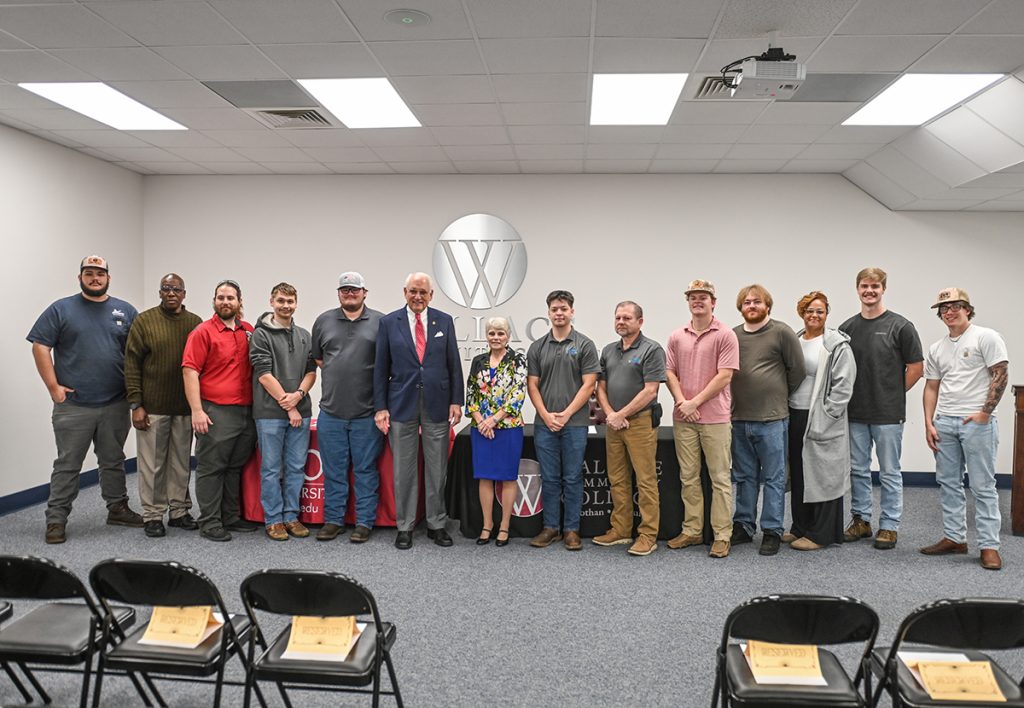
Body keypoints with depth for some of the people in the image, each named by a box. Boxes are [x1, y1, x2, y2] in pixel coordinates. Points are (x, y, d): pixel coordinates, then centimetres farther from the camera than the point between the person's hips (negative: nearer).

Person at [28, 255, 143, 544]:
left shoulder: (125, 312, 8)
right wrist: (53, 387, -8)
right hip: (73, 405, -3)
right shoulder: (61, 309, 1)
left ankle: (117, 509, 25)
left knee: (114, 461, 13)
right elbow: (40, 347, -2)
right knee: (67, 464, 2)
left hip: (116, 405, 3)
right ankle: (56, 519, 11)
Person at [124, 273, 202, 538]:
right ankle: (152, 516, 14)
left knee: (182, 463, 9)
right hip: (152, 407, -2)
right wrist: (136, 404, -8)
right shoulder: (144, 321, -1)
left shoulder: (195, 323, 6)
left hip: (185, 408, 3)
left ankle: (179, 511, 20)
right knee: (152, 464, 4)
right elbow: (132, 364, -3)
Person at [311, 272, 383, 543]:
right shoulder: (323, 321, 9)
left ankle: (364, 523, 15)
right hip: (331, 412, 2)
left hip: (367, 414, -2)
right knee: (334, 471, 10)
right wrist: (336, 376, 8)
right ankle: (333, 520, 21)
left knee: (365, 470, 5)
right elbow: (317, 359, 18)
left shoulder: (380, 323, 2)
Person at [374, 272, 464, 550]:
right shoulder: (389, 322, 2)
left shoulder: (444, 321, 5)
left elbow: (454, 364, 6)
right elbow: (381, 368, 2)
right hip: (402, 405, -1)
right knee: (404, 470, 6)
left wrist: (456, 400, 0)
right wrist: (380, 407, -2)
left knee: (437, 469, 8)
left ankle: (437, 524, 20)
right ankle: (405, 527, 18)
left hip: (437, 405, 1)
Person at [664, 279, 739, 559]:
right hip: (683, 418, 5)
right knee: (688, 477, 11)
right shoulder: (677, 337, 10)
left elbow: (724, 376, -10)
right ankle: (692, 531, 21)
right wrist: (681, 402, -7)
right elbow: (670, 372, 9)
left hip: (715, 418, -4)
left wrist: (695, 402, -12)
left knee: (720, 478, 2)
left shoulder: (725, 335, -4)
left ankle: (722, 536, 10)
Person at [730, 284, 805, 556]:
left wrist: (781, 397, 5)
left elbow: (797, 370, -2)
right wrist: (736, 401, 10)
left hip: (772, 419, -4)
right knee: (744, 478, 14)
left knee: (774, 479, 4)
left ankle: (772, 531, 13)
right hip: (739, 419, 4)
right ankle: (743, 526, 24)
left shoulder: (782, 332, -4)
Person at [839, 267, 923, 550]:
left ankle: (889, 526, 15)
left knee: (889, 472, 5)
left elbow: (916, 368, -4)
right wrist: (850, 393, 3)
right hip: (855, 414, 4)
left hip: (888, 415, -4)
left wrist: (892, 395, 0)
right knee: (858, 470, 11)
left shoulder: (900, 326, -6)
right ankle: (861, 519, 24)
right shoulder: (847, 327, 6)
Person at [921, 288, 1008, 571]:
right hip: (944, 422, 6)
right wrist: (928, 424, 7)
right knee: (948, 483, 11)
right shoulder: (937, 349, 14)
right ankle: (954, 538, 21)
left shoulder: (986, 337, -4)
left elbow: (1000, 375, -9)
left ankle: (989, 545, 4)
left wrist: (985, 413, -15)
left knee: (983, 486, -2)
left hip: (977, 422, -6)